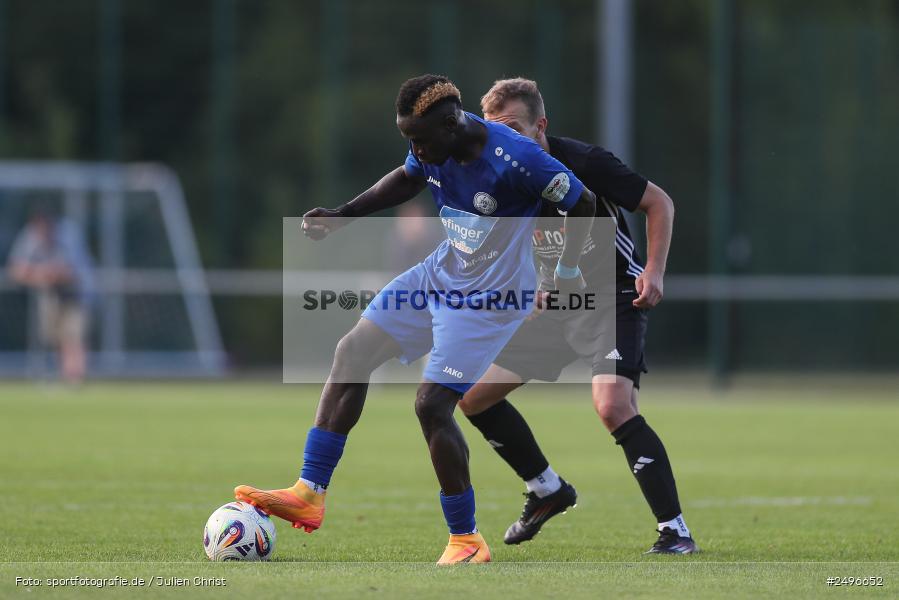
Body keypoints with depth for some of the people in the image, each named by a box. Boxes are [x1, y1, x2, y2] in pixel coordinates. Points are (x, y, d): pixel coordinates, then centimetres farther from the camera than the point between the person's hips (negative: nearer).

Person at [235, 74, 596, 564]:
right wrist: (342, 215, 8)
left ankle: (467, 541, 1)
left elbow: (583, 203, -15)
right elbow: (407, 179, 17)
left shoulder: (516, 159, -29)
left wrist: (567, 271, -3)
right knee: (352, 352, 2)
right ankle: (309, 494, 5)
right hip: (441, 273, 8)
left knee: (432, 404, -15)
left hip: (491, 297, -8)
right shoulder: (434, 147, -7)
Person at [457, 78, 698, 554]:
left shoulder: (584, 163, -21)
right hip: (552, 303, 7)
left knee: (613, 407, -28)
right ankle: (547, 490, 25)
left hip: (615, 298, -7)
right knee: (473, 394, 5)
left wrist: (654, 272, -21)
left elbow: (659, 202, -11)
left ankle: (675, 530, -21)